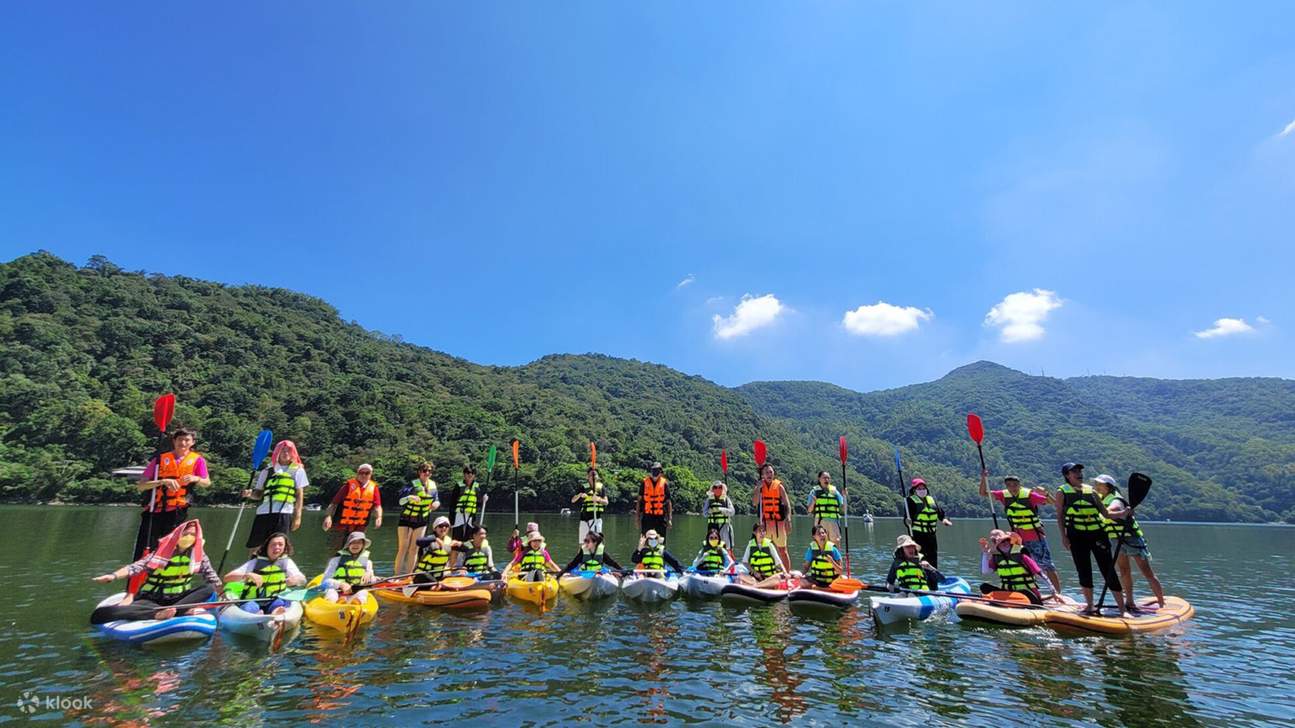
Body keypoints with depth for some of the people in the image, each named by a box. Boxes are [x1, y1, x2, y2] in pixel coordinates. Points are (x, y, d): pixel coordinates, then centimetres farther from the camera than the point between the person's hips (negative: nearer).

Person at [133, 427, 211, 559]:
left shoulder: (197, 460, 3)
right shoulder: (160, 459, 3)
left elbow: (207, 483, 3)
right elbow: (141, 485, 0)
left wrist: (195, 479, -18)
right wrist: (163, 481, -17)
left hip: (178, 511, -1)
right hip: (153, 510, 1)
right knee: (143, 553, 3)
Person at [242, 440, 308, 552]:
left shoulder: (298, 470, 9)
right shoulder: (267, 470, 17)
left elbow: (300, 495, 6)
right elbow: (259, 494, 20)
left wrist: (297, 516, -1)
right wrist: (250, 494, -3)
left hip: (283, 512, -3)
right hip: (264, 511, 3)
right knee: (255, 546, 6)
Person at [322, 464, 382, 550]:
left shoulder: (374, 487, 0)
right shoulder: (349, 485, -7)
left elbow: (377, 505, -2)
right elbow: (334, 502, -9)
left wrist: (378, 517, -20)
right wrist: (328, 516, -21)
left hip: (359, 527, 2)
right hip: (341, 524, -2)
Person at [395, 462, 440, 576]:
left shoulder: (433, 485, 2)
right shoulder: (413, 484, -14)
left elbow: (437, 499, 13)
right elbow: (400, 501, -21)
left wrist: (436, 503, -9)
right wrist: (409, 497, -40)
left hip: (422, 522, 4)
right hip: (406, 520, -4)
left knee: (414, 549, 8)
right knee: (403, 548, -5)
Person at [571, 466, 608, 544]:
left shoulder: (601, 487, 7)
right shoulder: (584, 487, 9)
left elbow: (606, 502, 1)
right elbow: (573, 500, 6)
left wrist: (599, 499, -19)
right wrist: (580, 495, -13)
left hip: (596, 516, -2)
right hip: (584, 516, 2)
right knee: (583, 541, 3)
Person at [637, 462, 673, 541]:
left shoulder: (664, 483, 1)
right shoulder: (645, 482, 2)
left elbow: (669, 502, 4)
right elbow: (639, 499, 9)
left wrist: (670, 518, 1)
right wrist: (637, 514, 6)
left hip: (660, 516, 0)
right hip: (647, 516, 1)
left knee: (661, 540, 4)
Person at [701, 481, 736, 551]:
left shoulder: (726, 499, 5)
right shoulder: (709, 499, 9)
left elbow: (732, 511, -6)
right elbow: (704, 513, 6)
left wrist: (721, 509, -21)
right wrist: (709, 512, -16)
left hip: (724, 525, -1)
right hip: (713, 525, 1)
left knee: (728, 548, -5)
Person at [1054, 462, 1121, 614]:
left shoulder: (1091, 490, 12)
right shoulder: (1062, 492, 4)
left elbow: (1105, 512, 11)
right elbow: (1060, 515, 2)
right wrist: (1063, 536, -5)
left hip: (1097, 533, 2)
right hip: (1077, 536, -2)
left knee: (1108, 569, 0)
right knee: (1084, 570, 3)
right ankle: (1089, 604, 15)